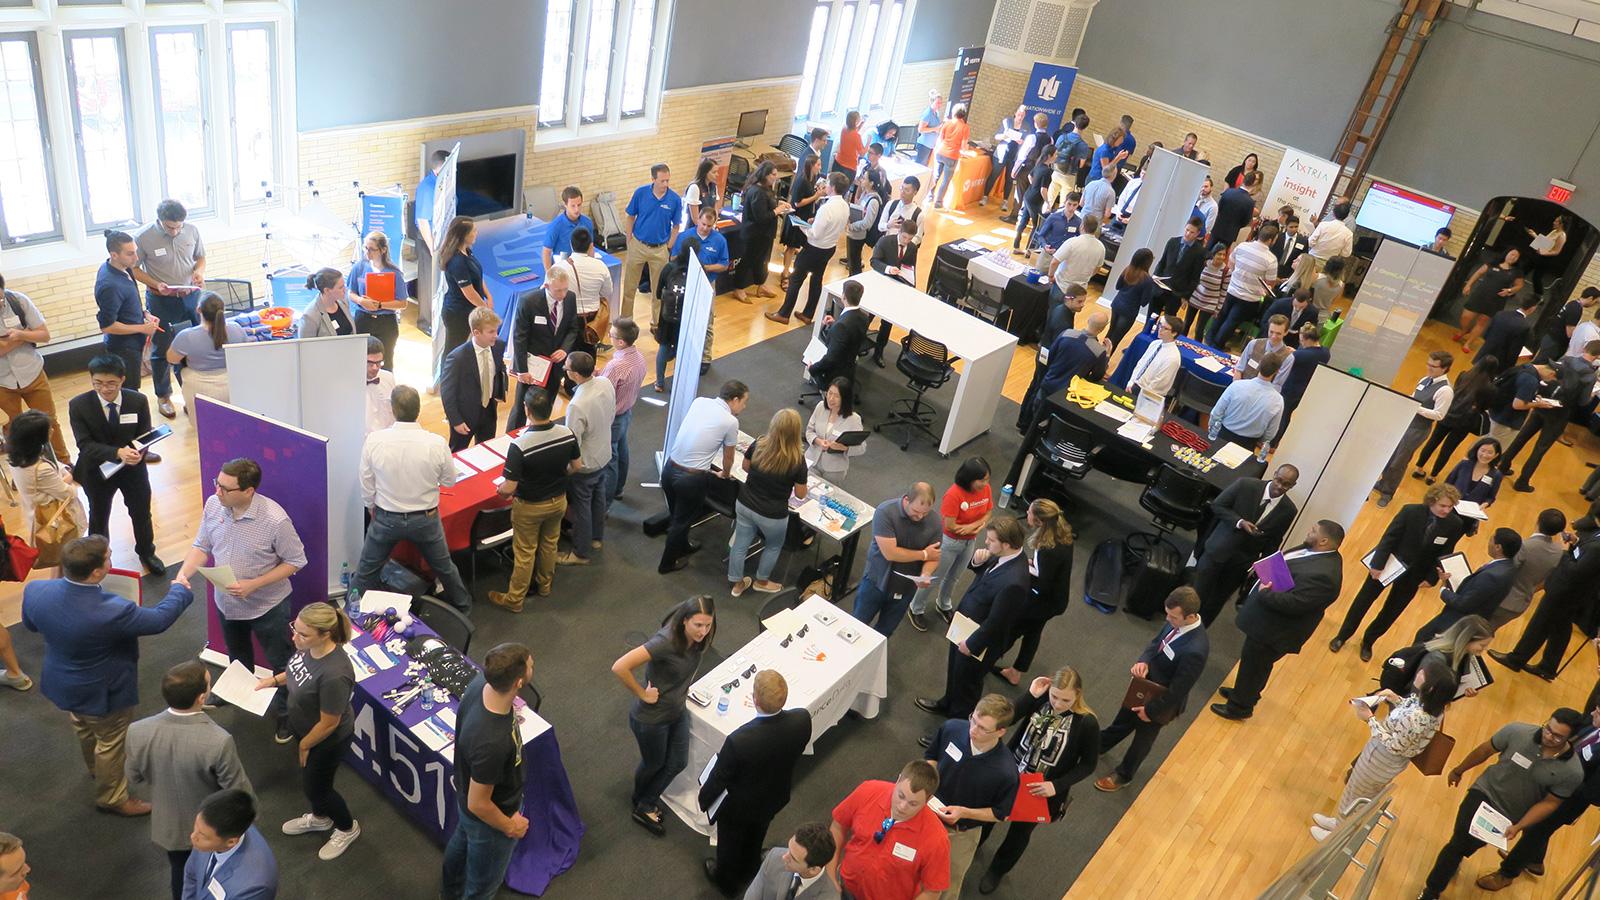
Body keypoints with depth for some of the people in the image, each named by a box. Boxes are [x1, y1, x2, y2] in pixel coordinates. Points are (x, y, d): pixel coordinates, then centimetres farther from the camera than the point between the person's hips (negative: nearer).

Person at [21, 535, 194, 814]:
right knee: (111, 744, 21)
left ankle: (96, 769, 62)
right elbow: (160, 618, -24)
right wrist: (180, 590, -5)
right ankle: (111, 797, 43)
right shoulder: (111, 612, -42)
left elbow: (30, 624, -2)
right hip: (103, 692, -7)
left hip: (62, 683, 7)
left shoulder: (35, 591, -25)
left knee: (84, 730, 34)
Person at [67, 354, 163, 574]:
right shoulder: (78, 405, -20)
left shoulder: (138, 401, -16)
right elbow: (84, 445, -24)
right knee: (99, 516, 22)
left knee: (141, 513, 20)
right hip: (97, 471, -1)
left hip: (133, 468, 1)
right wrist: (117, 452, -41)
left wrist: (139, 453, -34)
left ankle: (146, 552, 46)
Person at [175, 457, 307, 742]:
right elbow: (202, 546, -1)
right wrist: (183, 574, -19)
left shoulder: (275, 520, -32)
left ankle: (285, 713, 37)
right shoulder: (213, 505, -16)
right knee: (238, 656, 33)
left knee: (280, 664, 15)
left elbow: (295, 561, -20)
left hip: (268, 606, -6)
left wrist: (253, 585, -28)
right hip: (226, 602, 6)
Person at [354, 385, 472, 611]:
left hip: (386, 519, 0)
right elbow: (450, 480, -6)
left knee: (367, 570, 20)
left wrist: (372, 509, 11)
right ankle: (461, 603, 43)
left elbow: (366, 485, -7)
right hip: (426, 519, 1)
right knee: (443, 566, 23)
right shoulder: (437, 444, -23)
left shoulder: (374, 441, -21)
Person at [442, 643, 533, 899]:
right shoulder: (491, 743, -47)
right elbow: (479, 805, -30)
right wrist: (510, 827, -14)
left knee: (460, 843, 37)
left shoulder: (480, 681, -25)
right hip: (487, 818, -8)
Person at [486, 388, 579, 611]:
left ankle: (514, 599, 33)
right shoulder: (567, 434, -19)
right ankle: (545, 584, 49)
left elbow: (509, 488, -28)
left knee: (524, 553, 14)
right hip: (558, 501, 4)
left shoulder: (519, 446, -34)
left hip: (530, 507, -4)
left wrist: (500, 489, -4)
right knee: (549, 544, 27)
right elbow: (576, 466, -3)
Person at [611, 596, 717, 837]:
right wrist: (642, 694, -27)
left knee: (677, 763, 18)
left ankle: (645, 807, 41)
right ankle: (640, 802, 51)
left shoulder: (699, 639, -14)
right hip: (651, 717, -6)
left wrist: (682, 690, 7)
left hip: (677, 711, 7)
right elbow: (619, 668, -41)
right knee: (654, 763, 19)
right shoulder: (666, 642, -37)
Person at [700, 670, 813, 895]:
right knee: (756, 837, 35)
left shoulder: (739, 740, -44)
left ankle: (727, 881, 57)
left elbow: (719, 778, -24)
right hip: (775, 798, 4)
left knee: (730, 843, 29)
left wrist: (704, 799, -3)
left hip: (739, 807, -4)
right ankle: (749, 871, 63)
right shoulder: (802, 719, -31)